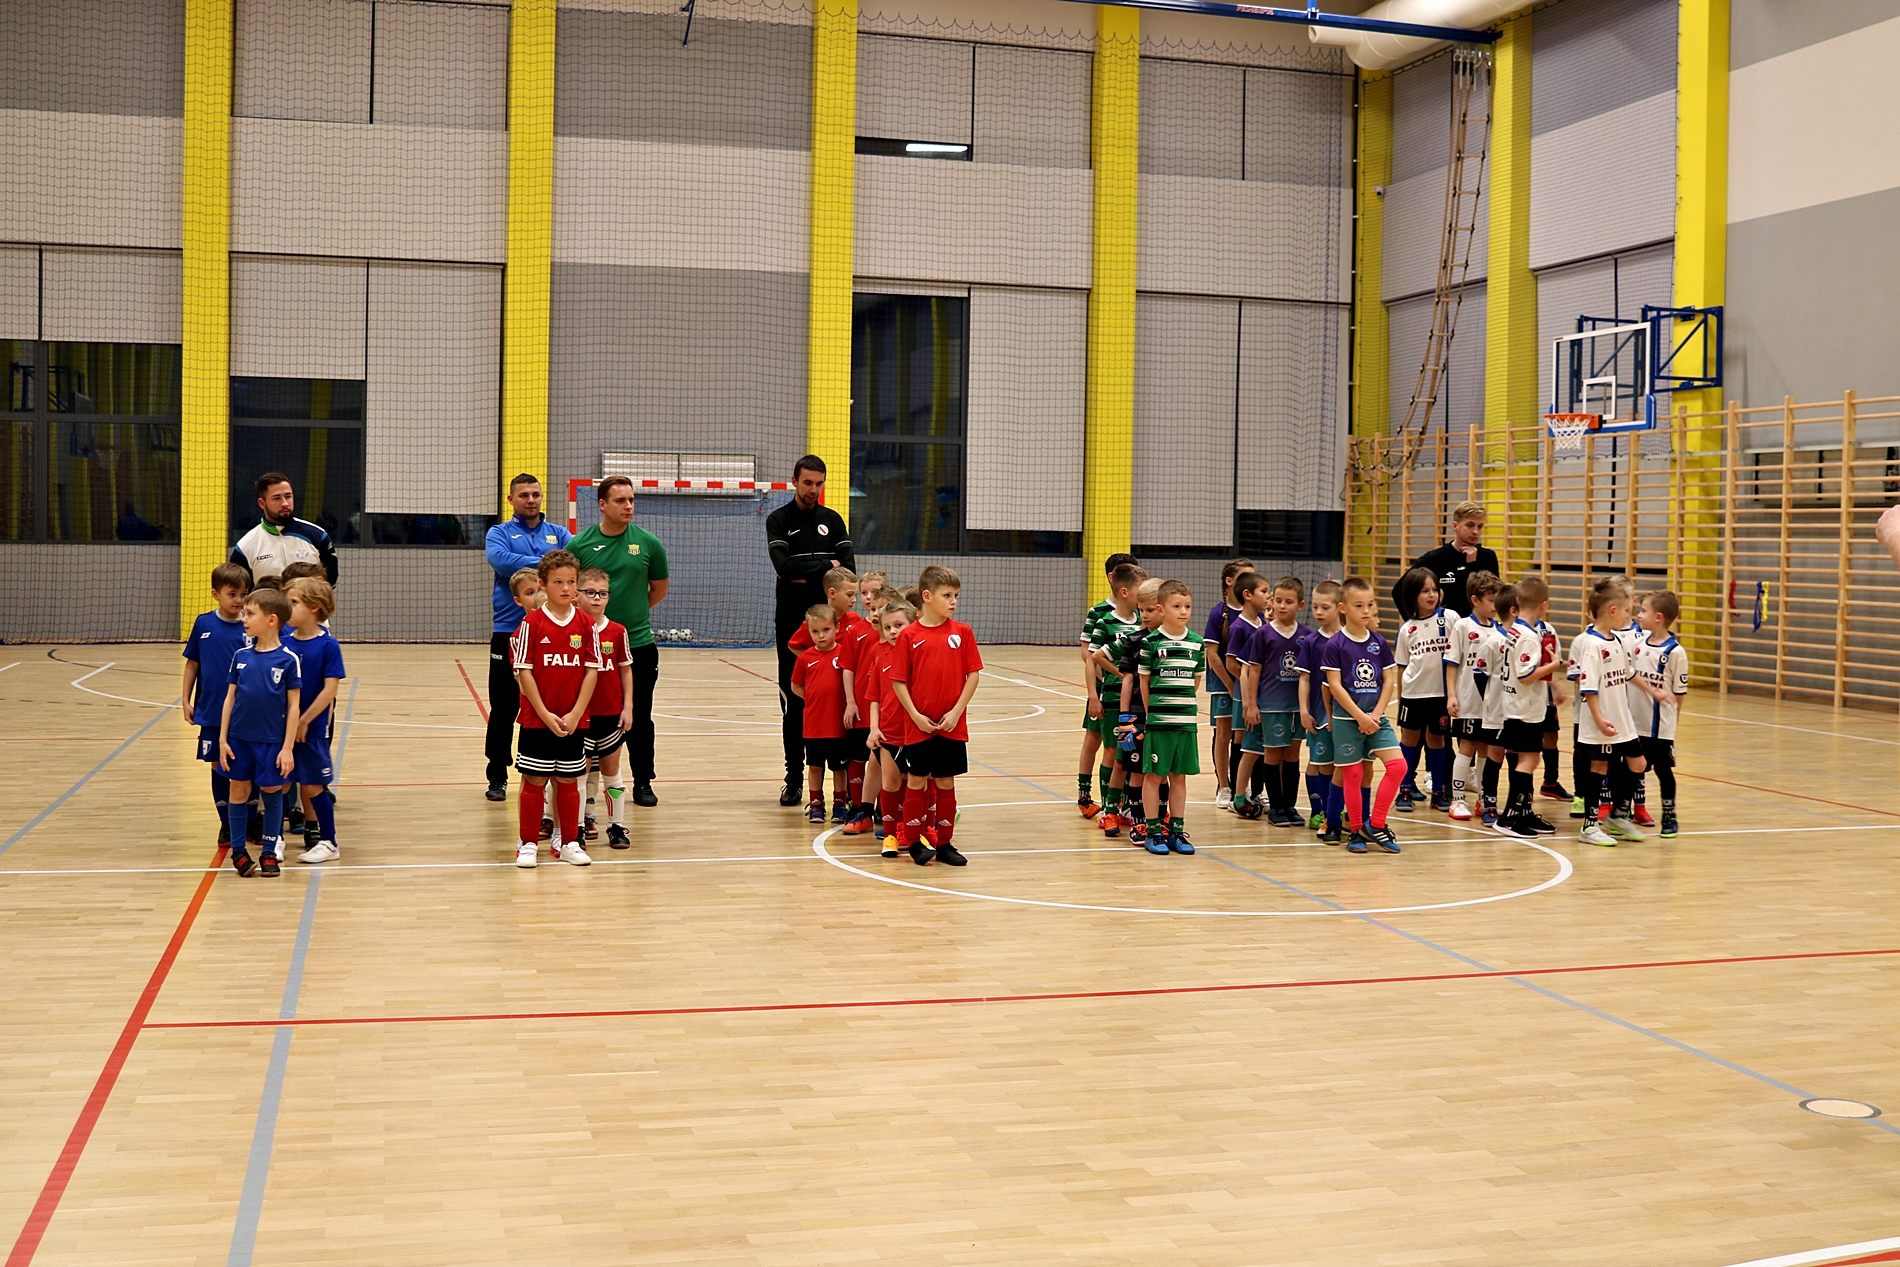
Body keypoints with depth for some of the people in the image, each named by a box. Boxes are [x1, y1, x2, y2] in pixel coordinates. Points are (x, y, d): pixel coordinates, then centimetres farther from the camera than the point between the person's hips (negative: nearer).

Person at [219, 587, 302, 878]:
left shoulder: (288, 660, -9)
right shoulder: (241, 656, 2)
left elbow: (293, 706, -7)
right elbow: (230, 698, 6)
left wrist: (288, 748, -9)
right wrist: (223, 739, 2)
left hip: (272, 741, -3)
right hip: (239, 738, 3)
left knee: (272, 793, 7)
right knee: (238, 791, 10)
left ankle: (270, 853, 18)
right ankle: (238, 851, 22)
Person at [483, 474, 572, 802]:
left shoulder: (559, 534, 12)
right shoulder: (499, 533, 5)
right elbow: (500, 560, -16)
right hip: (509, 631, -2)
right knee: (504, 708, 3)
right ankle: (497, 777, 13)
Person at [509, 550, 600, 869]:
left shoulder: (585, 624, 0)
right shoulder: (532, 623, -7)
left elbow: (592, 671, -1)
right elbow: (524, 672, -8)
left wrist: (575, 714, -9)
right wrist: (545, 715, -13)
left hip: (573, 720, 2)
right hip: (536, 719, -2)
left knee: (568, 780, 11)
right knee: (534, 780, 4)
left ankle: (569, 842, 21)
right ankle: (528, 843, 15)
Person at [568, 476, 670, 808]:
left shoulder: (648, 543, 0)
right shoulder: (580, 545, -3)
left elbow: (659, 588, 13)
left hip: (639, 644, 1)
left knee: (639, 718, 8)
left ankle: (643, 782, 19)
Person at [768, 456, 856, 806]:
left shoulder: (833, 520, 11)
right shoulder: (778, 520, 3)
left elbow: (849, 568, -1)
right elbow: (784, 566, -13)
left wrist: (807, 576, -11)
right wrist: (826, 566, -8)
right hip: (792, 623, -1)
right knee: (793, 702, 2)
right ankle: (794, 778, 8)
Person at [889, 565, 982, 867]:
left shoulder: (962, 632, 1)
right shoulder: (909, 636, -4)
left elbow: (973, 674, 0)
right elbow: (898, 681, -3)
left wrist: (956, 711, -7)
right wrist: (915, 715, -9)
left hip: (953, 725, 2)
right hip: (918, 725, -2)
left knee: (946, 782, 9)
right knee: (916, 781, 6)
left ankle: (944, 843, 18)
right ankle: (913, 842, 17)